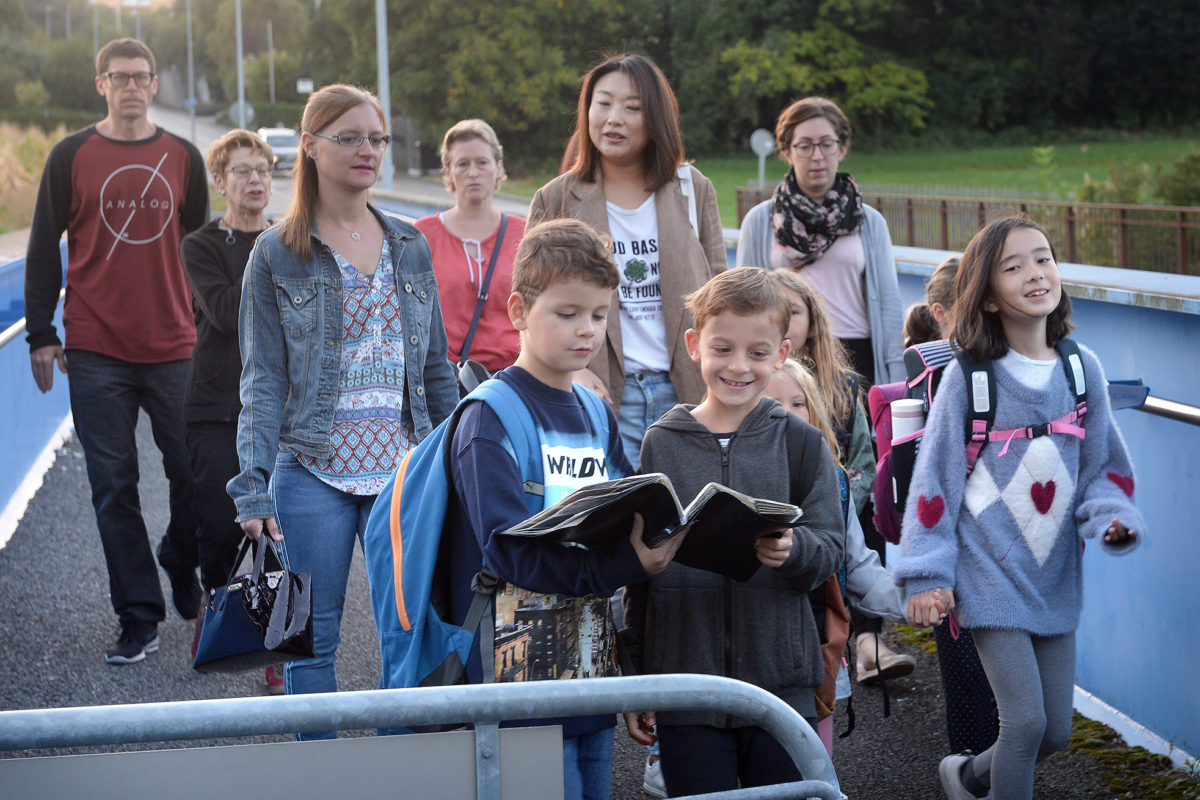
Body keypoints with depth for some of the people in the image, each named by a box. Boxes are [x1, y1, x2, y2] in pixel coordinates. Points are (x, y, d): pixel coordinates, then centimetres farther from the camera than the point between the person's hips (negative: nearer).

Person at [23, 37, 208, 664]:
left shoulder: (183, 158, 8)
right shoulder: (71, 157, 3)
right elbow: (43, 249, 6)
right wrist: (41, 334, 1)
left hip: (173, 350, 2)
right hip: (96, 353, -1)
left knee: (195, 474, 4)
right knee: (113, 485, 0)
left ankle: (183, 572, 31)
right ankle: (139, 618, 7)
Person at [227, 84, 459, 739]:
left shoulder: (409, 248, 11)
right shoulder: (277, 255, 1)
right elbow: (263, 378, -2)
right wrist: (252, 484, -11)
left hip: (401, 470, 3)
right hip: (313, 472, -3)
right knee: (313, 640, 3)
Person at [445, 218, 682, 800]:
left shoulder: (598, 418, 14)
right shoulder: (489, 419, -10)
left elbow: (628, 525, 13)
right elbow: (509, 549, -20)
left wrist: (653, 545, -11)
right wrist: (626, 563, -28)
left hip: (592, 674, 7)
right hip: (522, 681, -7)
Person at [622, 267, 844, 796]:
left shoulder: (801, 444, 4)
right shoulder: (661, 444, 6)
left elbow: (830, 551, -1)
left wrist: (791, 549, -25)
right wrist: (634, 681, 7)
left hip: (782, 686, 0)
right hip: (685, 683, 0)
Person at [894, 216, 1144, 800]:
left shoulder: (1082, 368, 1)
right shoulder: (968, 378, -9)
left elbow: (1102, 466, 10)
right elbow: (935, 478, -4)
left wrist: (1113, 518, -10)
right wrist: (926, 573, -7)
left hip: (1055, 577, 4)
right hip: (991, 574, -4)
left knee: (1056, 731, 10)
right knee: (1025, 720, -12)